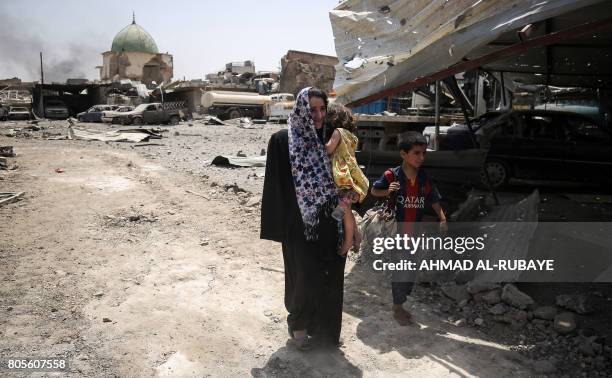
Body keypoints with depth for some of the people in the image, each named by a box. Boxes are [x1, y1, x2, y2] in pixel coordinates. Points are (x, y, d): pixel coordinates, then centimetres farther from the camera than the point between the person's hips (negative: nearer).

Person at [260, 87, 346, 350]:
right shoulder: (282, 141, -7)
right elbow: (275, 186, -8)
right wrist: (278, 227, -11)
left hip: (329, 223, 5)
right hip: (300, 224, -4)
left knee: (329, 276, 10)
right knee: (306, 276, 3)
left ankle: (324, 326, 29)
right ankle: (298, 324, 28)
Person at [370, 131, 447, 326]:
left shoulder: (424, 178, 0)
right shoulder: (391, 175, -13)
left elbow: (434, 200, 6)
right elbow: (374, 190, -1)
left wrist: (442, 219, -8)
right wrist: (387, 191, -21)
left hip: (415, 233, 5)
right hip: (396, 232, -5)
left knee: (411, 271, 14)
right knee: (400, 271, 1)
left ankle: (399, 305, 33)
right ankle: (397, 309, 19)